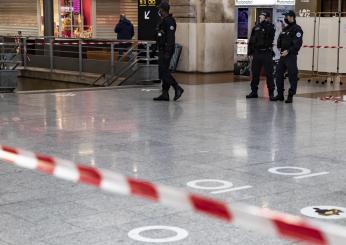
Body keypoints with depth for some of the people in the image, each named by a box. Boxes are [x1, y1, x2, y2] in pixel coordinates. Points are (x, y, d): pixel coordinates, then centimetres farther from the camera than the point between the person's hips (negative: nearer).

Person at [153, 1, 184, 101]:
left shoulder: (169, 21, -15)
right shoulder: (163, 21, 17)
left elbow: (171, 38, -21)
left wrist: (167, 52, -25)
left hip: (166, 50, -10)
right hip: (162, 50, 10)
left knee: (164, 72, -12)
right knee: (163, 72, 9)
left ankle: (177, 88, -8)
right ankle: (165, 94, 10)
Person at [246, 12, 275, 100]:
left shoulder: (270, 27, -1)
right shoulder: (256, 28, 11)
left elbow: (270, 33, -23)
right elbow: (251, 41, 13)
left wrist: (263, 22, -19)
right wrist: (250, 53, 7)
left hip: (266, 53, -5)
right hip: (256, 53, 5)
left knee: (269, 73, -2)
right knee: (255, 73, 8)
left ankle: (271, 92, 4)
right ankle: (254, 92, 18)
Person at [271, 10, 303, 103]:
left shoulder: (297, 29, -8)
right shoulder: (285, 29, 18)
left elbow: (298, 43, -17)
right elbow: (280, 39, 25)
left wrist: (288, 51, -20)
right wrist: (279, 47, 5)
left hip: (291, 55, -9)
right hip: (283, 55, 9)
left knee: (292, 76, -6)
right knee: (279, 74, 10)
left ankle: (290, 96, 0)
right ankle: (280, 94, 19)